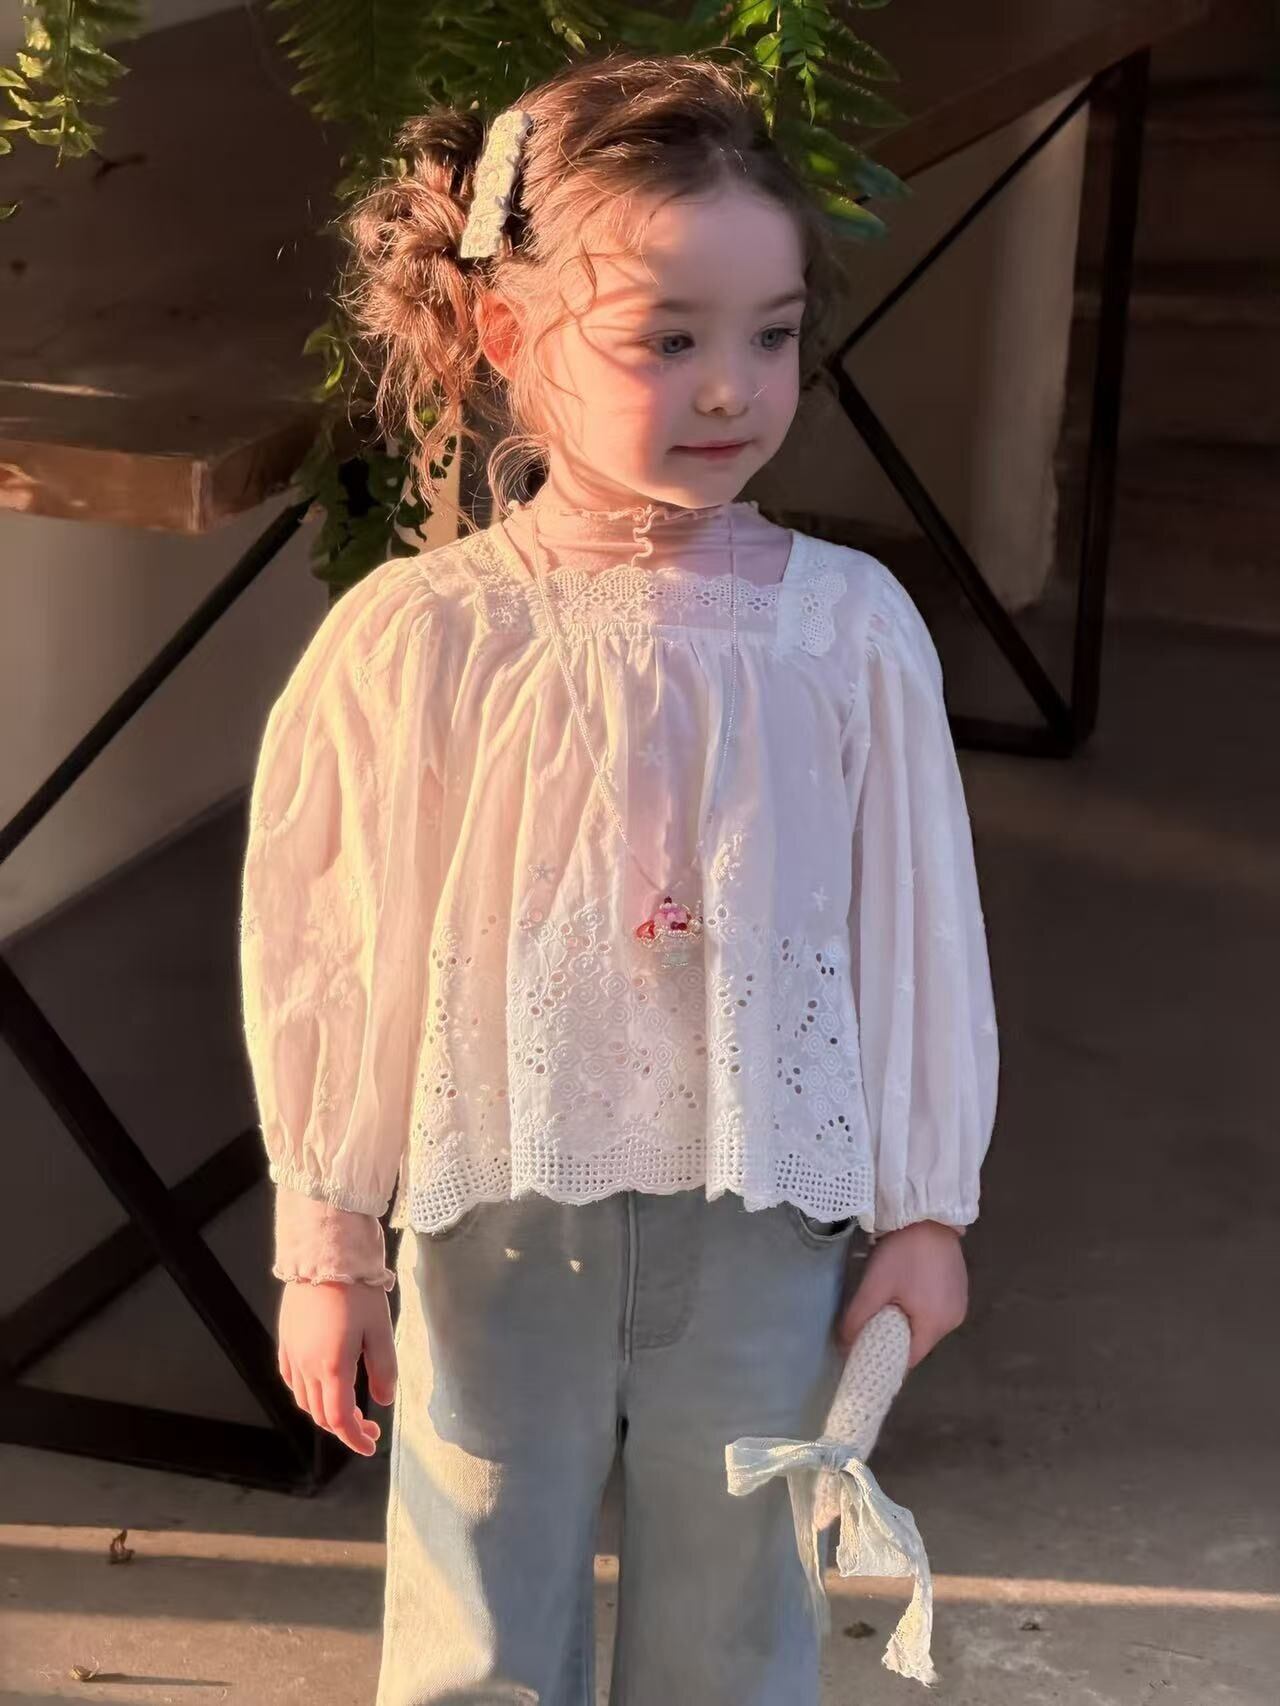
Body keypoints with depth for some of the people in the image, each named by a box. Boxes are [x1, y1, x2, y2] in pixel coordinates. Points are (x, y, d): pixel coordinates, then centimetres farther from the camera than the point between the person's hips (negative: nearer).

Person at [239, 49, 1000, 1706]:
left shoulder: (851, 626, -9)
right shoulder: (414, 639, -12)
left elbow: (917, 930, -1)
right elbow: (324, 954, -5)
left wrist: (924, 1208, 4)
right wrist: (325, 1246, 0)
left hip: (768, 1215, 1)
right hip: (499, 1215, -1)